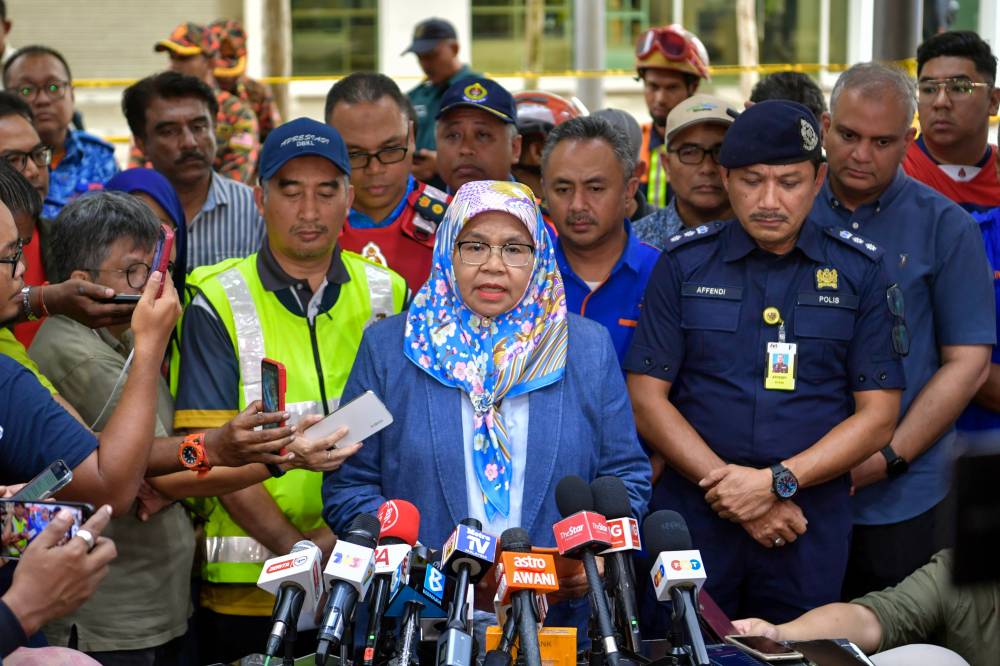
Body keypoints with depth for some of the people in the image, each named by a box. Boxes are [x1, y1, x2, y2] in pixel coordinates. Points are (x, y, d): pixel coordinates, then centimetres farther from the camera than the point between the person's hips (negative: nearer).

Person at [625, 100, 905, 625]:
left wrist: (776, 482, -12)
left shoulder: (859, 271, 3)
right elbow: (646, 399, -1)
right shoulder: (684, 263, 4)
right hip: (693, 518, 0)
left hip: (811, 530, 0)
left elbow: (877, 415, 0)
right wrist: (727, 485, -11)